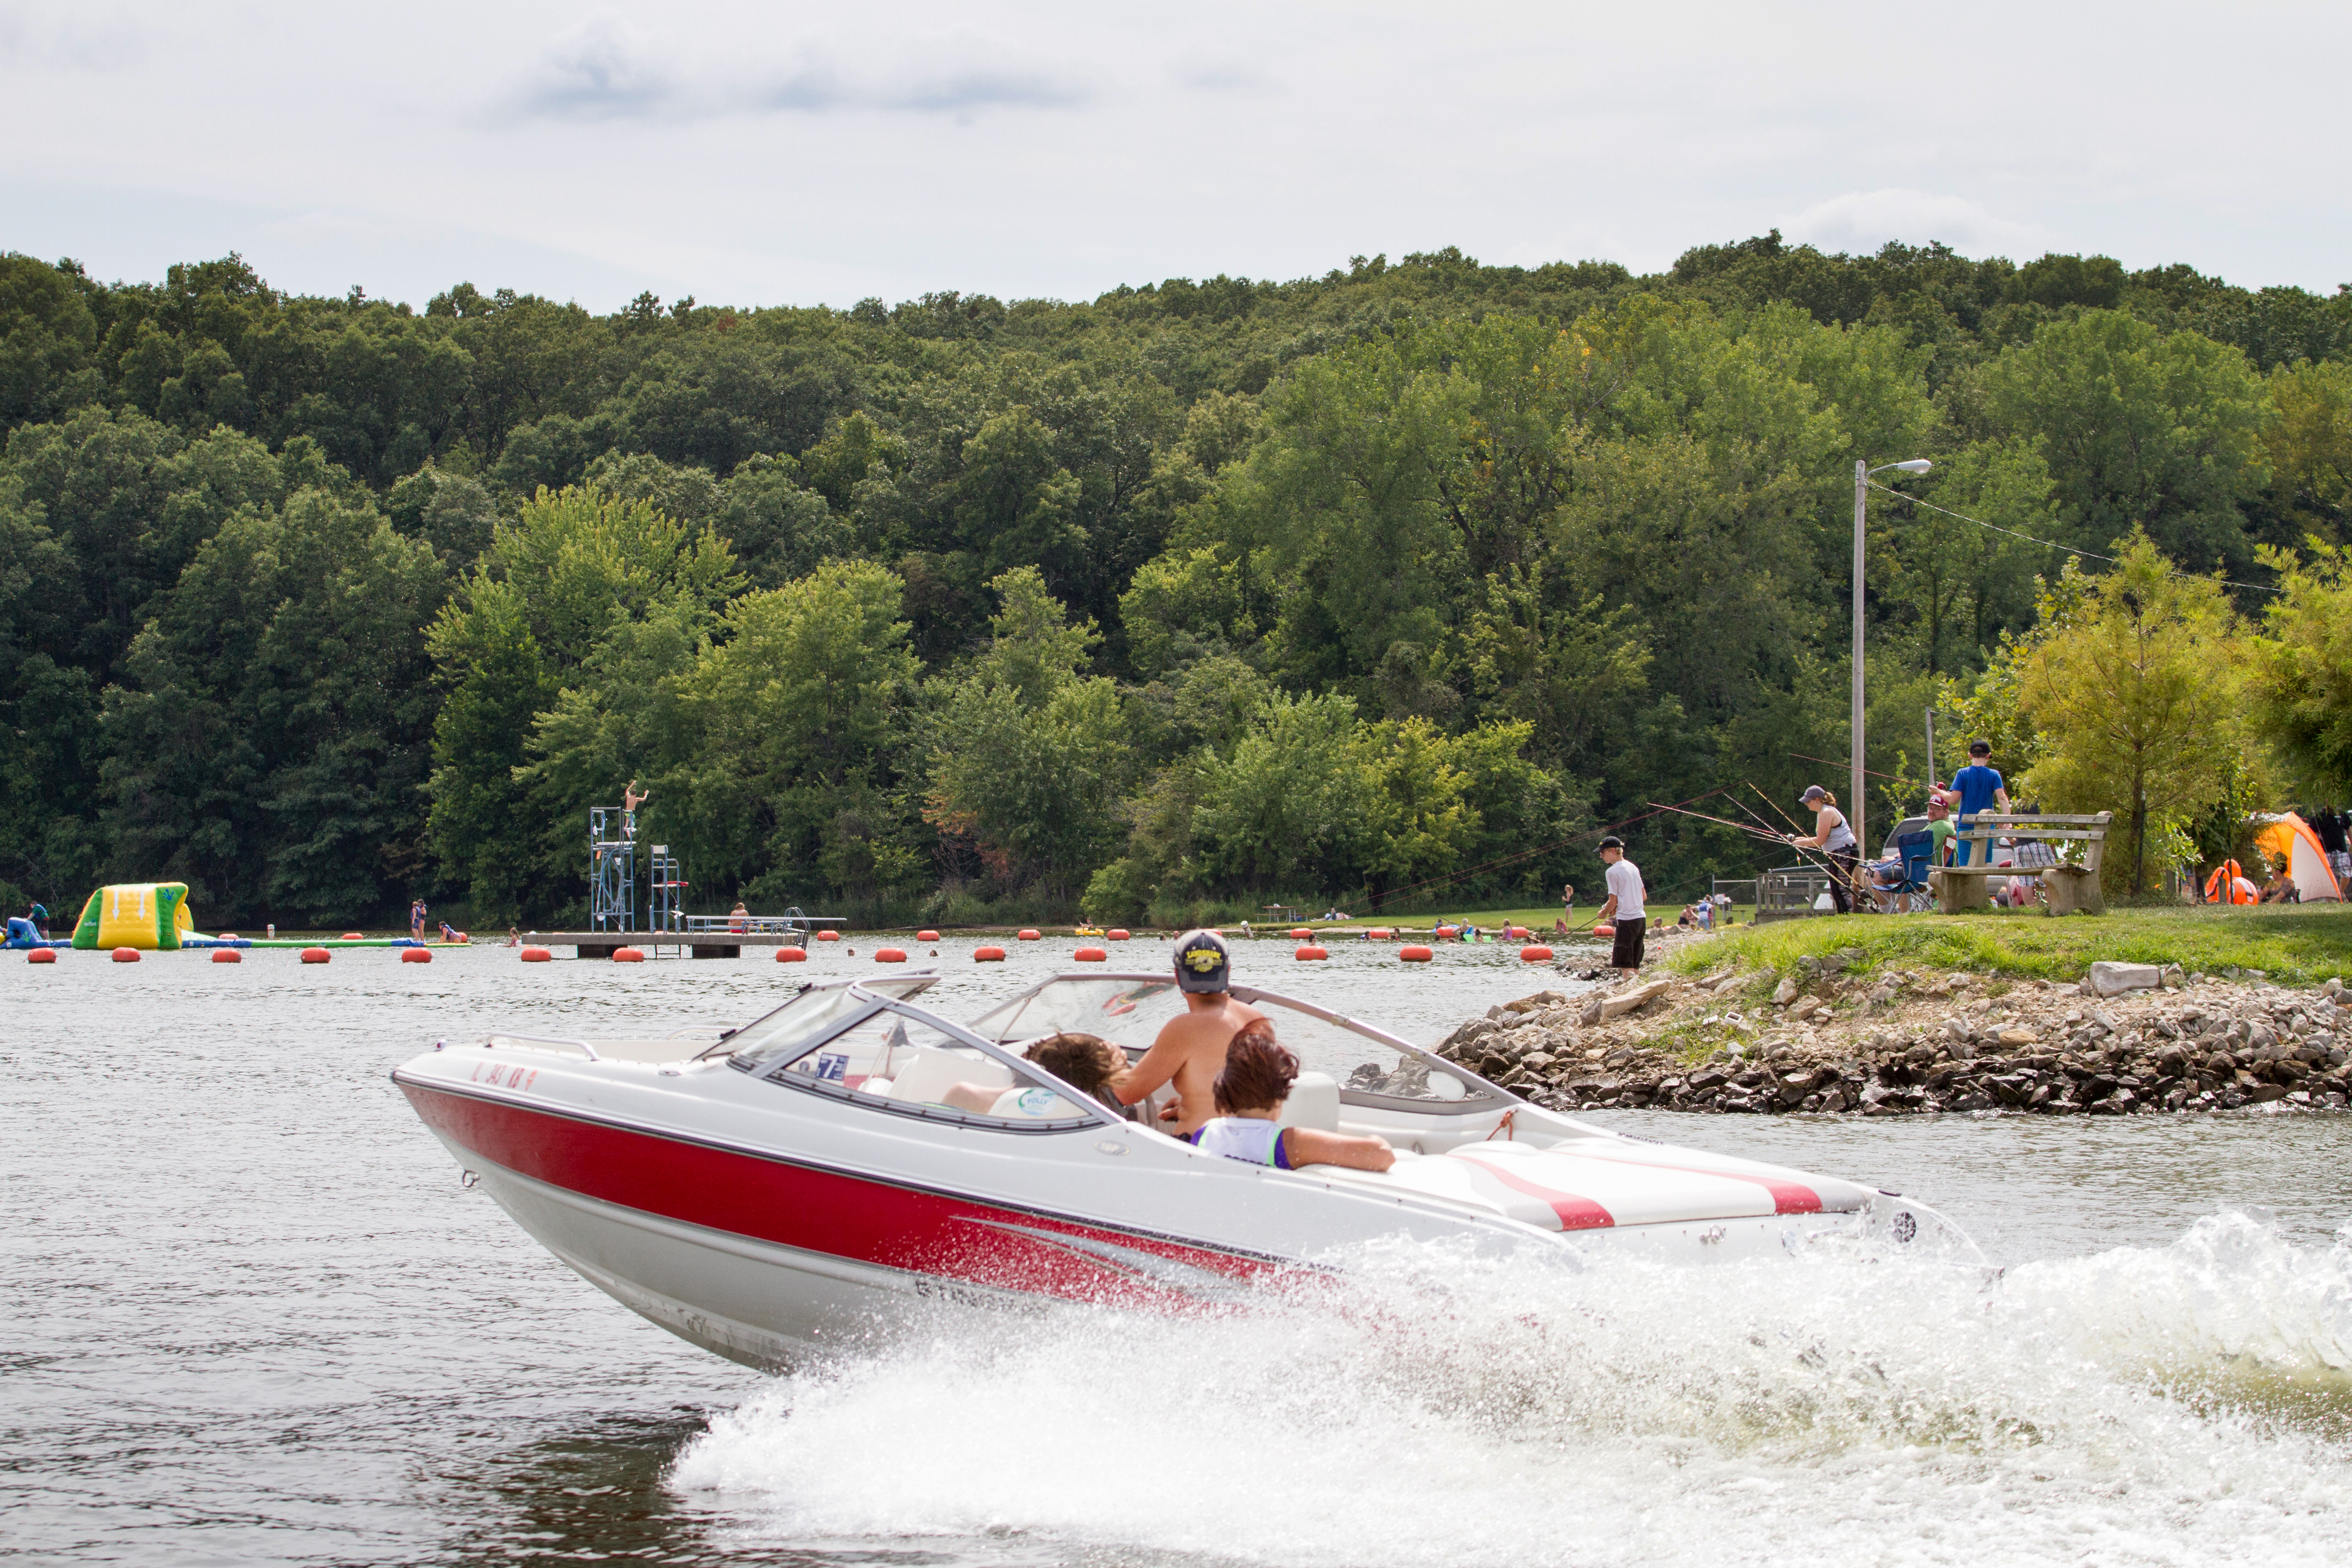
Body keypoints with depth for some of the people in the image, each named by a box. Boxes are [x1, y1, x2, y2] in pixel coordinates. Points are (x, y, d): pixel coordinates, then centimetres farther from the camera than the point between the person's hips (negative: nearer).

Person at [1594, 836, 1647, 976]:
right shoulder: (1633, 867, 13)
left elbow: (1613, 902, -9)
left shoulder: (1612, 872, -10)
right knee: (1635, 963, 13)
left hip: (1626, 920, -8)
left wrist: (1603, 913, 11)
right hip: (1641, 918, 8)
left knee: (1625, 964, -4)